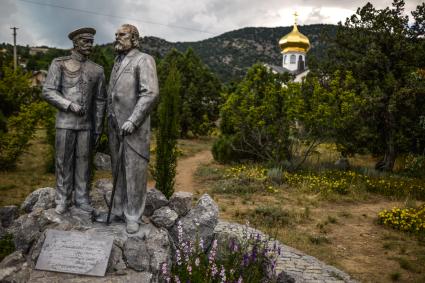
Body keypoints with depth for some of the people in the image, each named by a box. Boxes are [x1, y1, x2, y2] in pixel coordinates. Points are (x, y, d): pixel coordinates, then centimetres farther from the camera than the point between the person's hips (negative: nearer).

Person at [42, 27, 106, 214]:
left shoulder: (97, 70, 5)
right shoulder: (59, 64, -3)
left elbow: (100, 100, 7)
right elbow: (47, 92, -8)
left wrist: (98, 128, 5)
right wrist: (70, 105, -21)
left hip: (86, 124, 2)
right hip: (65, 122, -2)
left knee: (83, 162, 6)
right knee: (63, 162, 4)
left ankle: (81, 198, 17)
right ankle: (63, 199, 17)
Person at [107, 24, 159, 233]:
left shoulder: (144, 60, -7)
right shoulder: (117, 62, 17)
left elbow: (151, 94, -18)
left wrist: (132, 121, -22)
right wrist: (110, 120, 16)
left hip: (134, 127, -7)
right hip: (115, 126, 7)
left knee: (134, 172, -2)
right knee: (117, 170, 12)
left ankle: (133, 216, 9)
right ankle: (118, 210, 24)